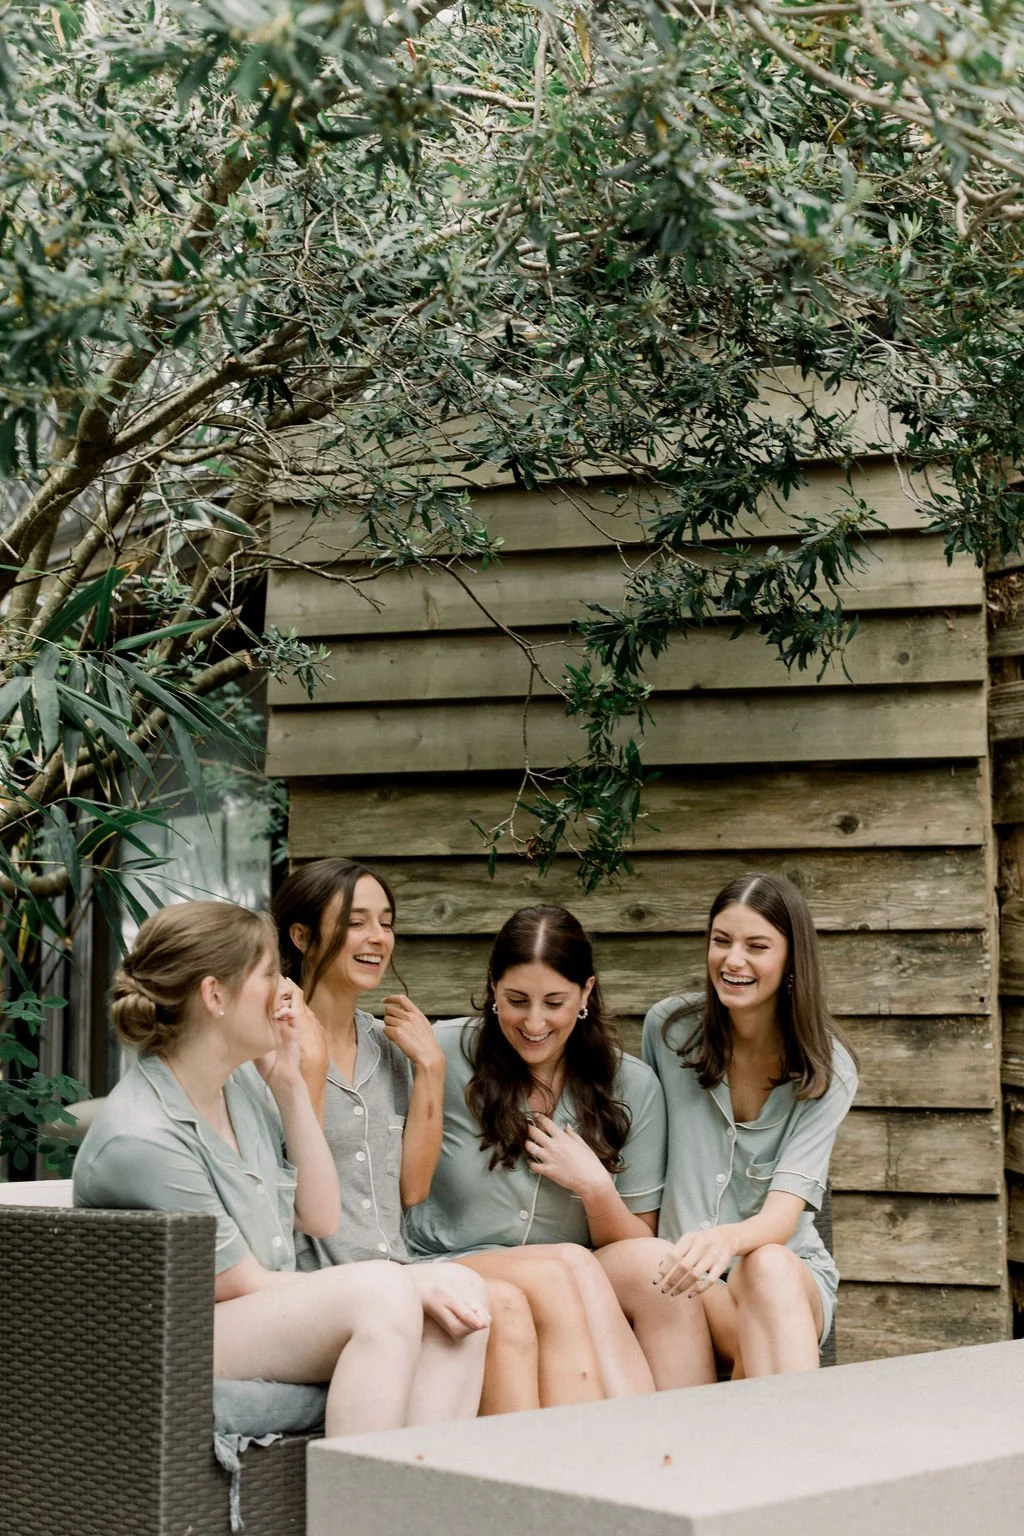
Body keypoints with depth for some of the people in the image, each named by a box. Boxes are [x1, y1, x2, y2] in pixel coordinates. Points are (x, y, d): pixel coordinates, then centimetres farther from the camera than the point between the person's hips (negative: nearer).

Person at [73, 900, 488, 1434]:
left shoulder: (243, 1080, 4)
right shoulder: (140, 1139, -20)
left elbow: (320, 1219, 10)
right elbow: (247, 1287, -15)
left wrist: (290, 1084, 1)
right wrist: (403, 1292, -11)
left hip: (272, 1321, 8)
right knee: (383, 1290, -29)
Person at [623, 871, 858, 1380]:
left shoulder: (828, 1071, -5)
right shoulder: (668, 1027, 1)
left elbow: (783, 1215, -17)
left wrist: (728, 1238, -40)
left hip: (790, 1269, 0)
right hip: (686, 1270, 0)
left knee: (767, 1267, -38)